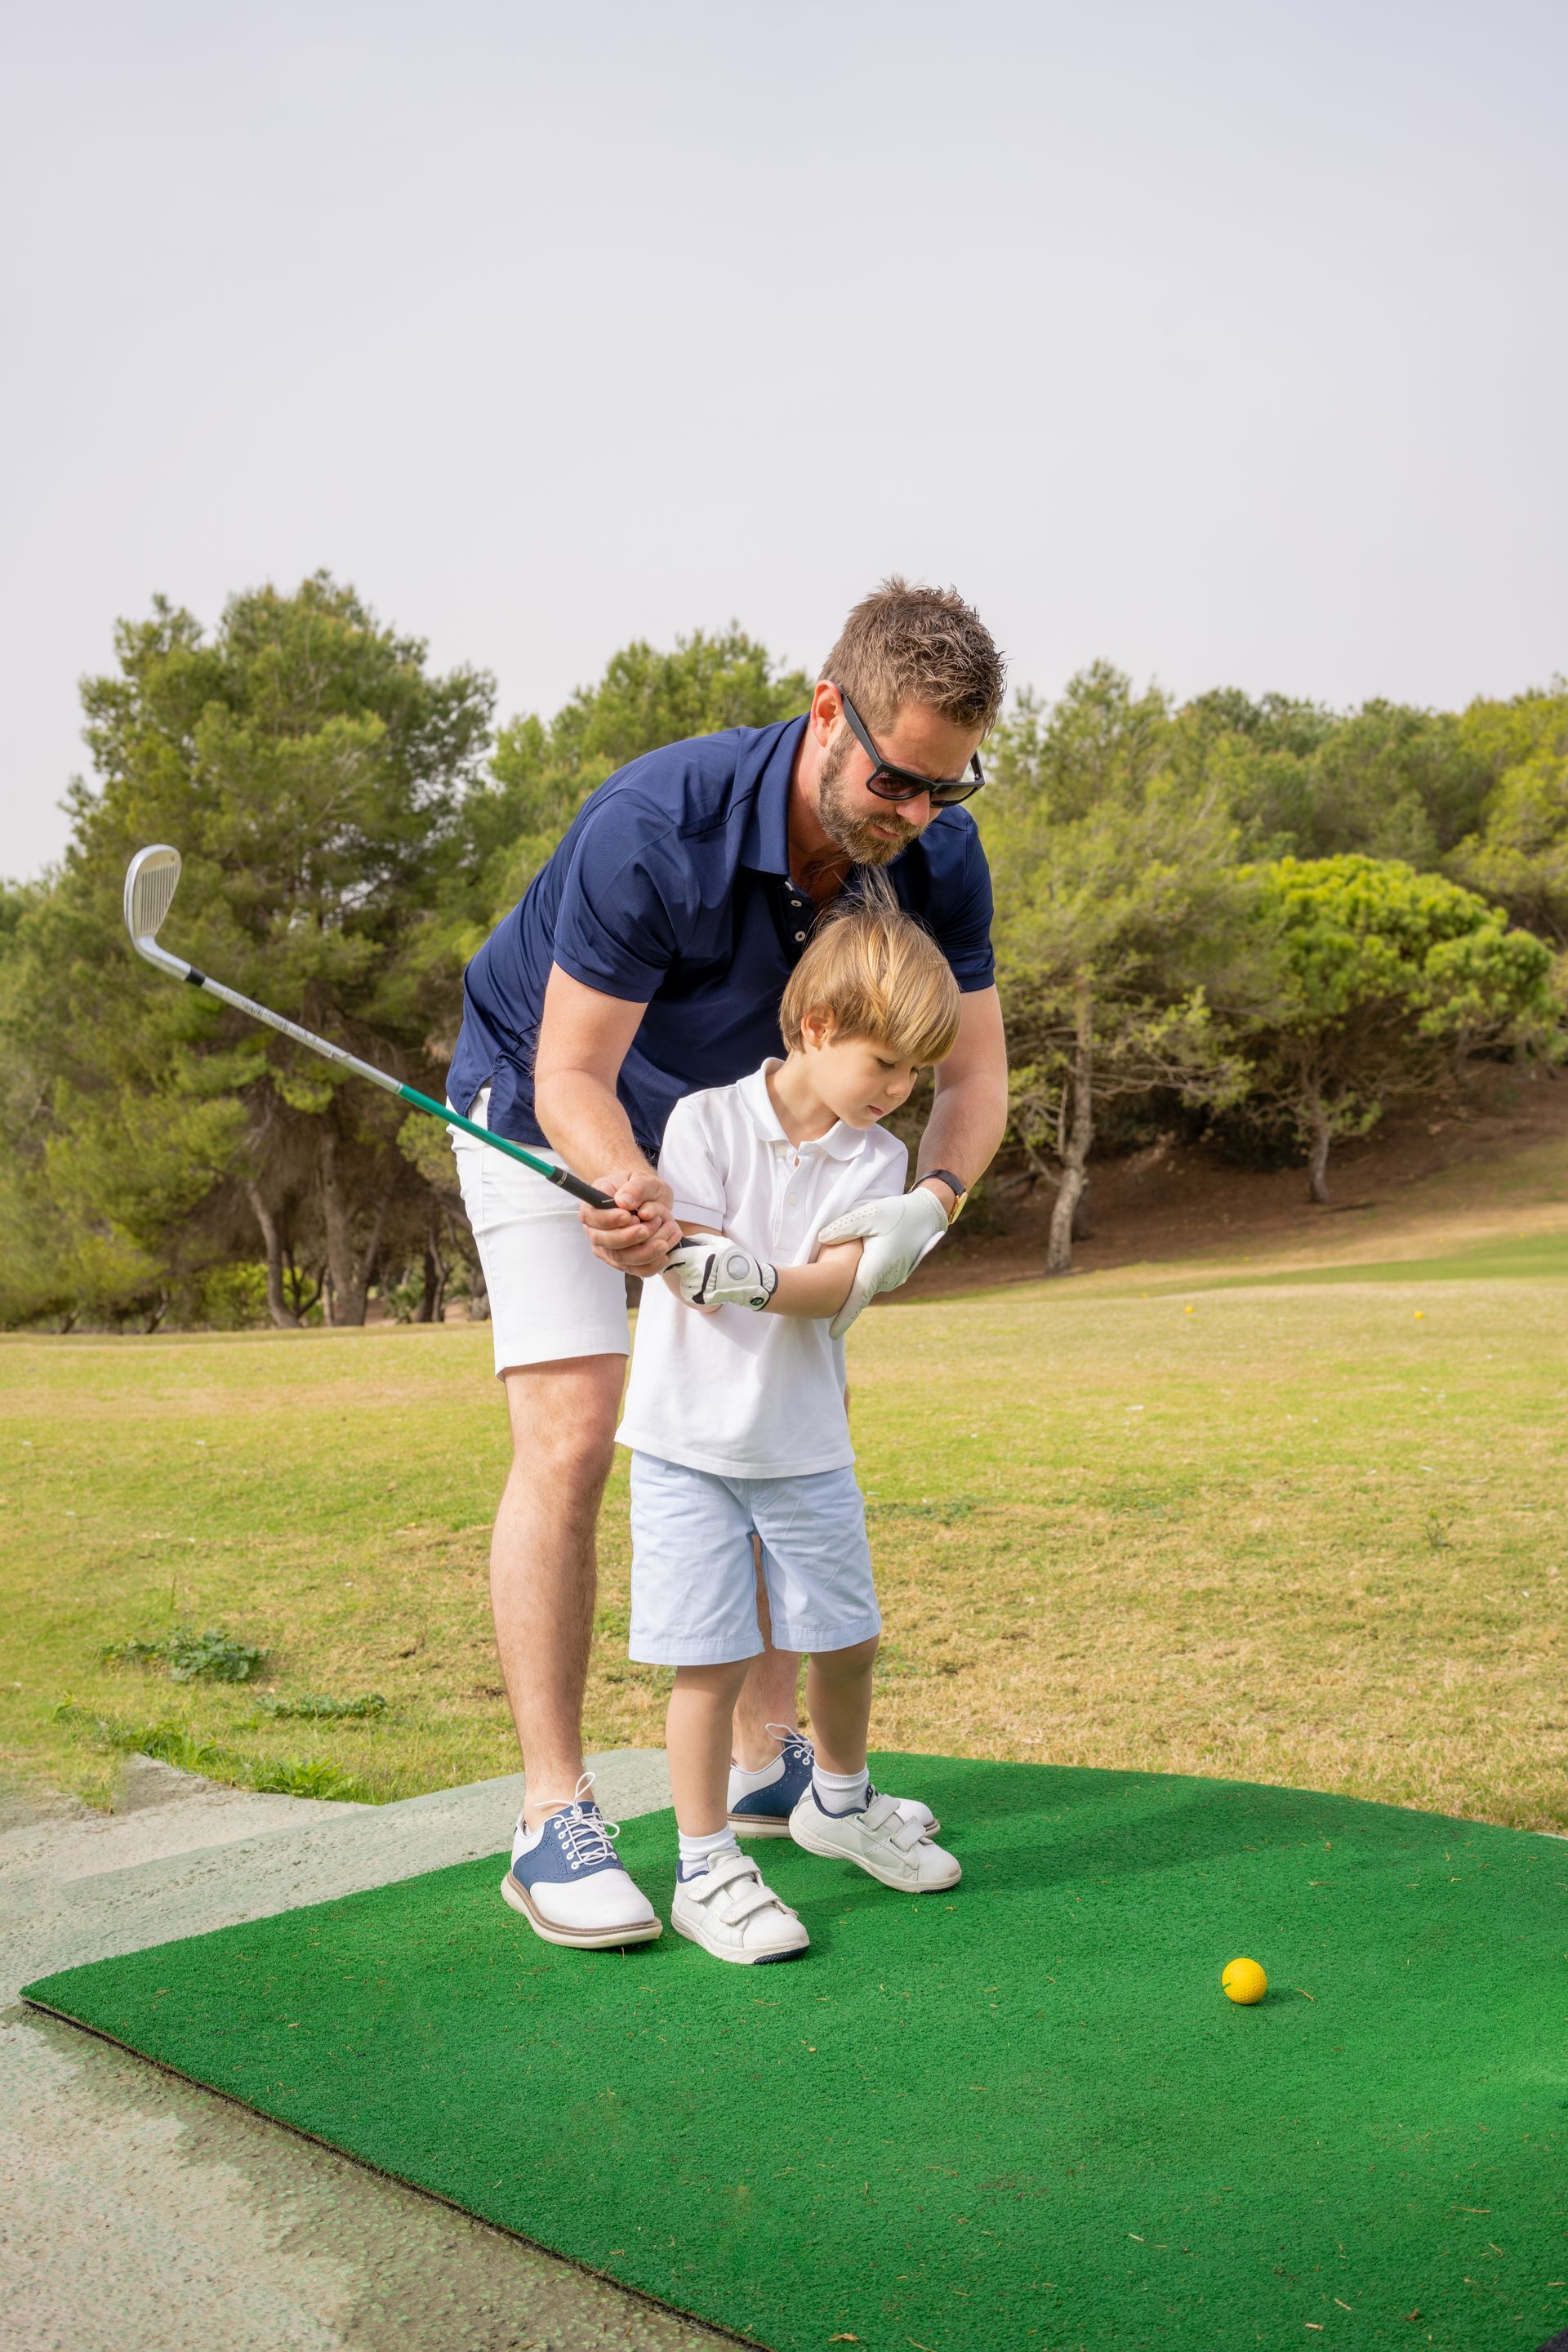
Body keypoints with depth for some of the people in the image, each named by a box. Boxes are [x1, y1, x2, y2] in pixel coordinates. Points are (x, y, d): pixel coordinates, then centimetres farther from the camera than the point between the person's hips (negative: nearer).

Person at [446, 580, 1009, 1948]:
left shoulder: (938, 857, -20)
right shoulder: (655, 829, -35)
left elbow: (974, 1073, -15)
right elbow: (571, 1078, -30)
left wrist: (930, 1199, -37)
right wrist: (643, 1198, -52)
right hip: (547, 1111, -5)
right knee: (571, 1437, -17)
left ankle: (765, 1762, 15)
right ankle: (554, 1816, -8)